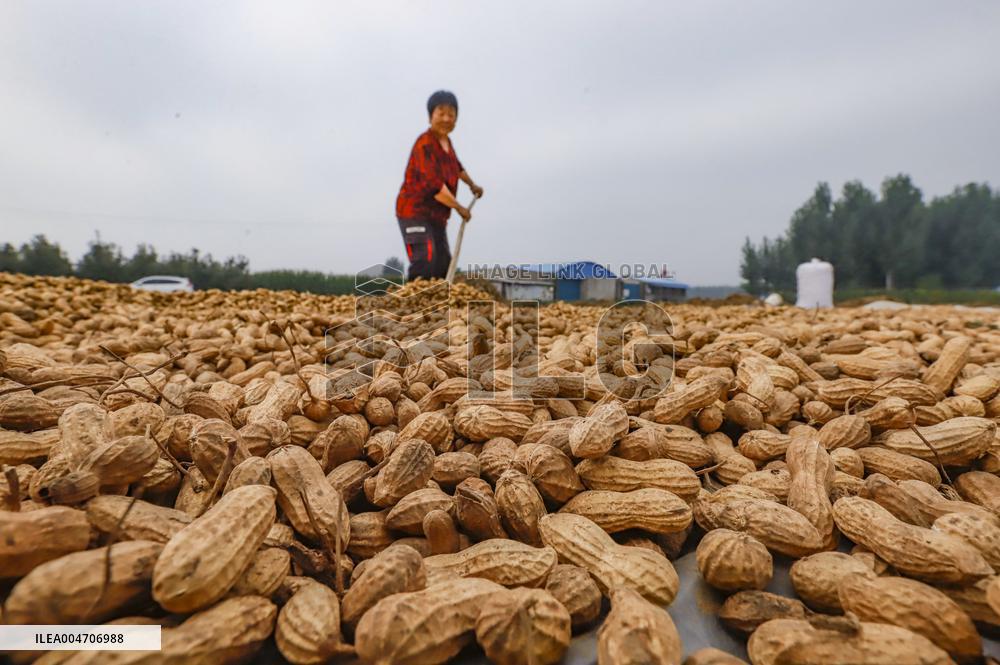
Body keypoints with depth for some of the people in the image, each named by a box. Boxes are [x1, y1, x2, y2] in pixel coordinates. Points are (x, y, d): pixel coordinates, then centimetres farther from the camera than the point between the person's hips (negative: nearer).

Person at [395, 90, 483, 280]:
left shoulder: (444, 140, 12)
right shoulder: (425, 144, -16)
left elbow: (455, 165, 34)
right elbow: (433, 186, -26)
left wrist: (472, 184, 48)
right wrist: (459, 208, -15)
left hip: (436, 217, 9)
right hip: (415, 213, -9)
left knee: (443, 268, 8)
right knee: (424, 264, -24)